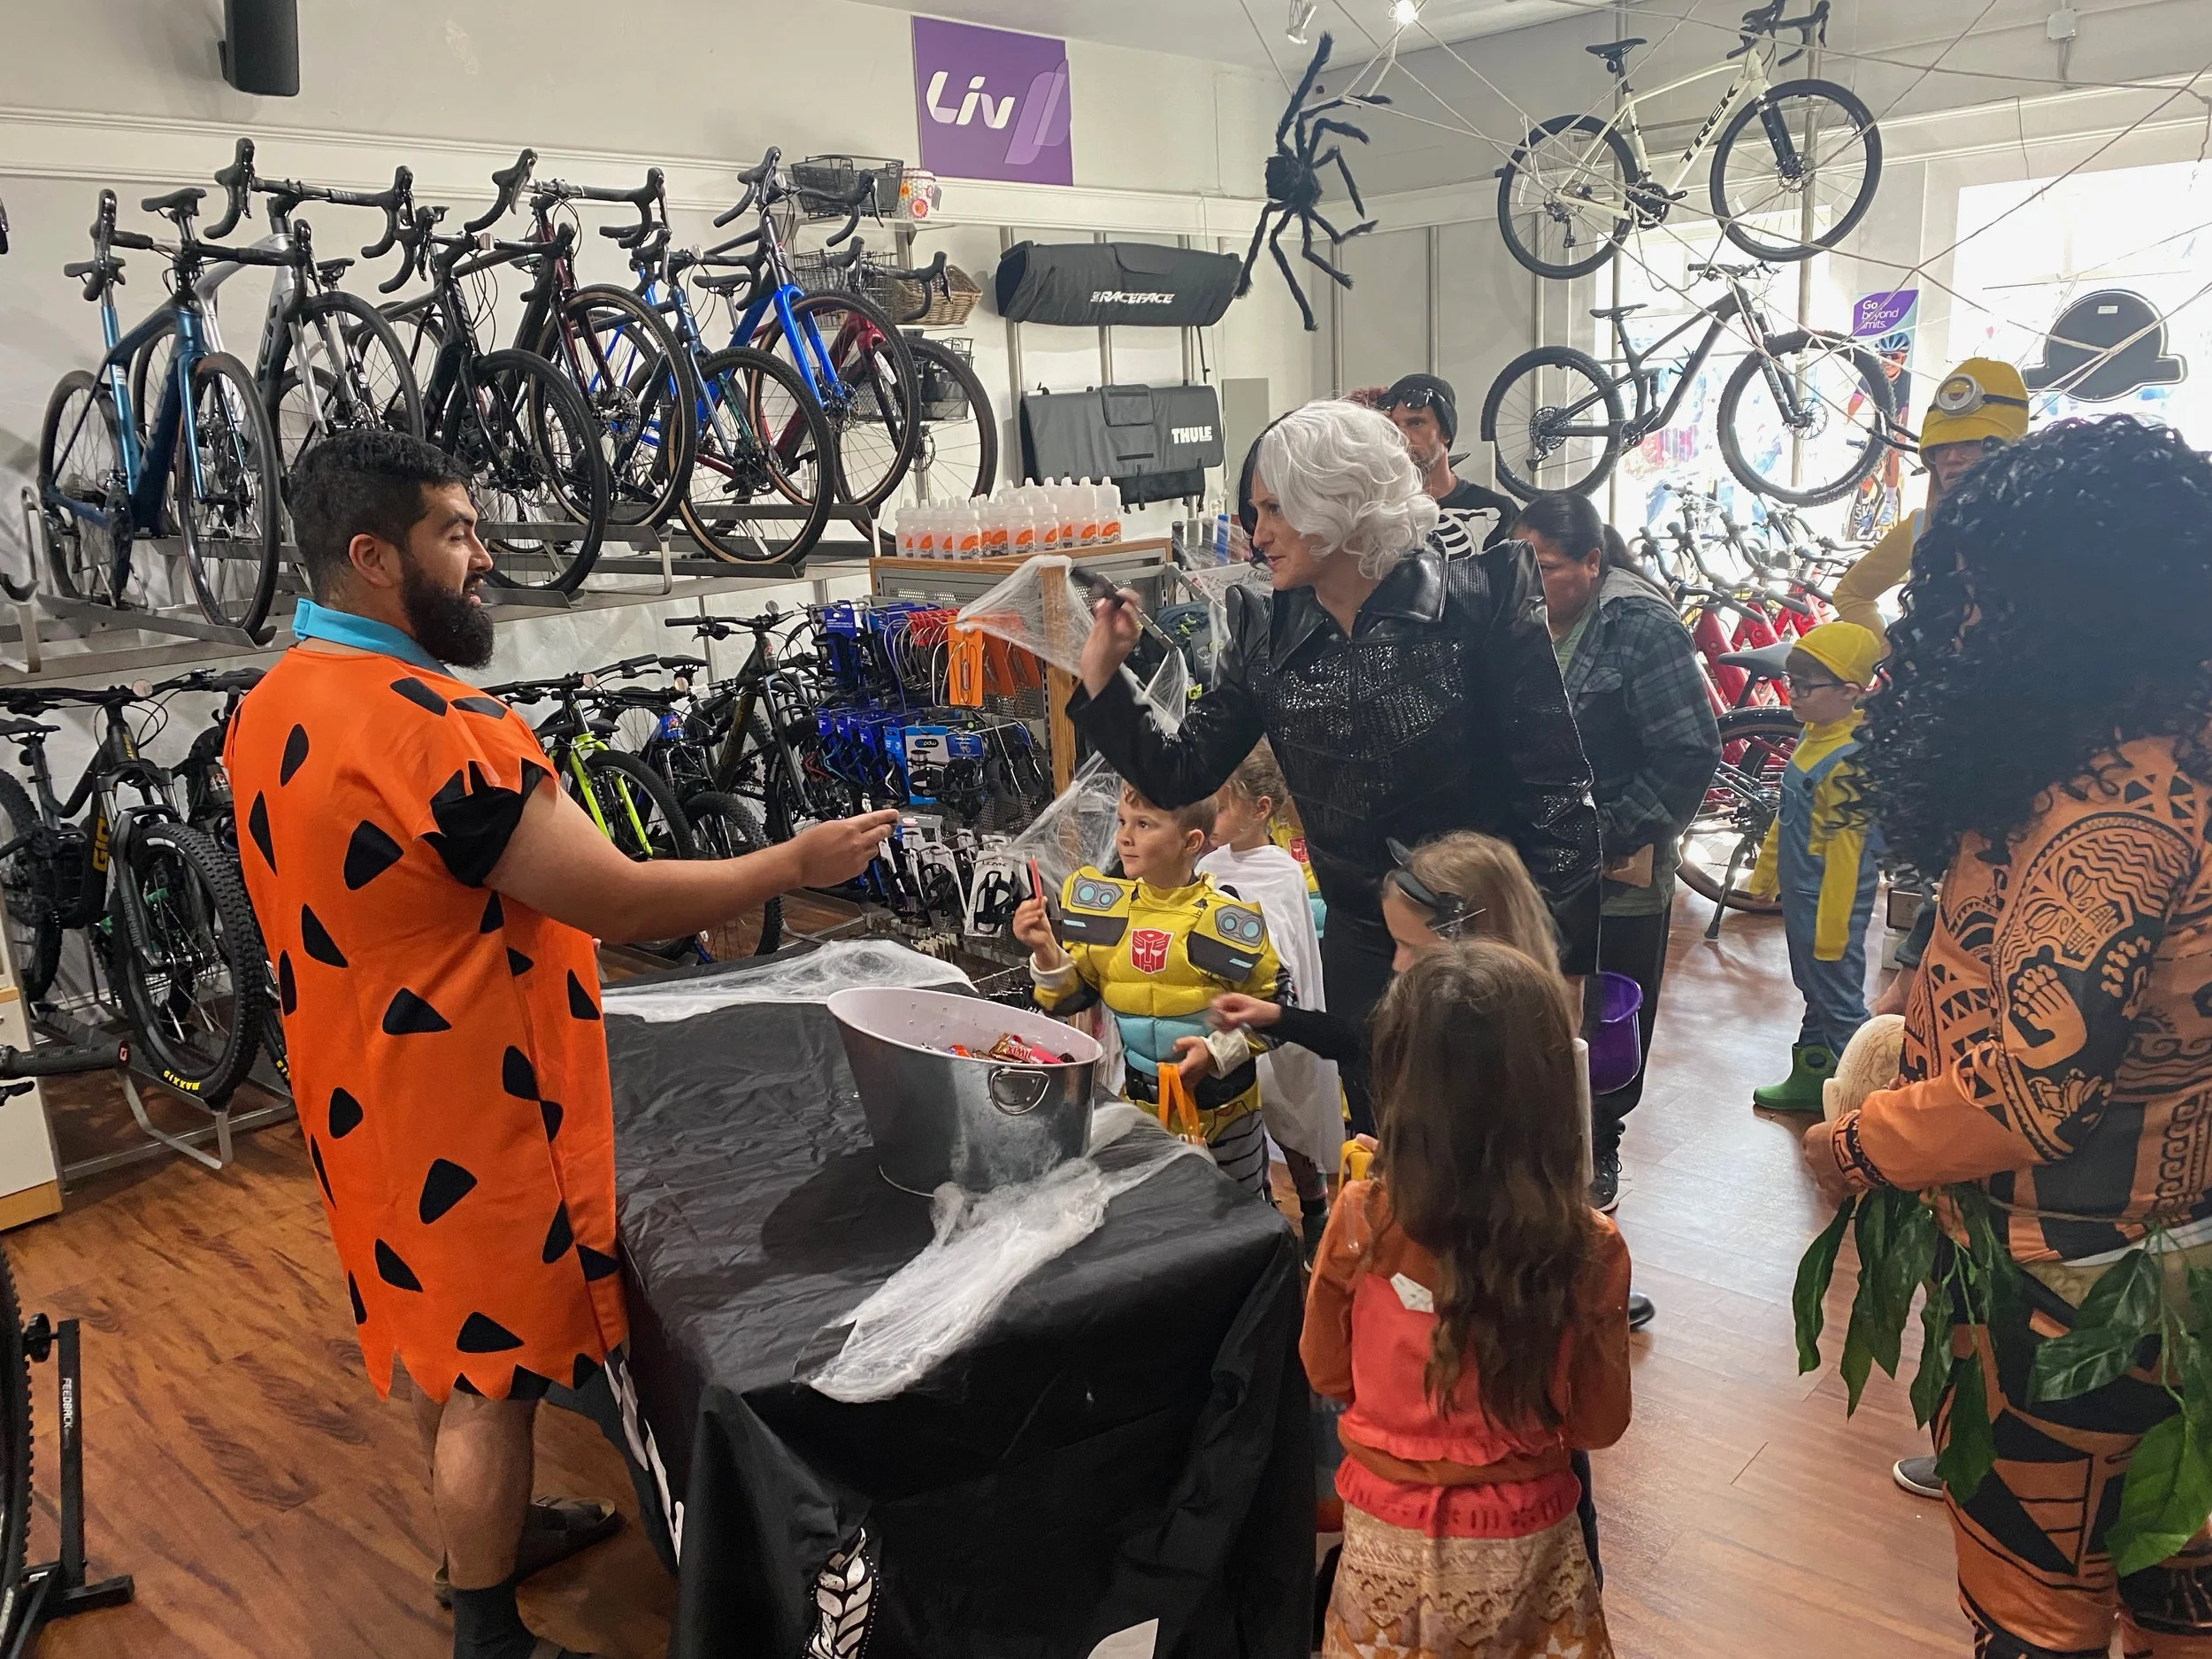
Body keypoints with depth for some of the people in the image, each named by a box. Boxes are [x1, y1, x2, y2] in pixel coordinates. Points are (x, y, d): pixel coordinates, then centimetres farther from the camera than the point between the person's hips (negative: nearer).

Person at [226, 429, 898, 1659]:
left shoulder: (272, 712, 2)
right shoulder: (429, 722, -29)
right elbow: (623, 904, -27)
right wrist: (800, 862, -16)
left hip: (364, 1091, 9)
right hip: (467, 1106, -9)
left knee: (437, 1331, 26)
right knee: (491, 1373, 8)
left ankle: (486, 1533, 47)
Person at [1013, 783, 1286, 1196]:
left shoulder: (1227, 919, -17)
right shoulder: (1098, 903, -6)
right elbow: (1071, 997, 1)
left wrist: (1218, 1051, -20)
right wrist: (1046, 950, -15)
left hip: (1218, 1108, -3)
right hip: (1132, 1102, 3)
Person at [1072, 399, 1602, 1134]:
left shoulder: (1477, 597, -13)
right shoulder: (1266, 634, -1)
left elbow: (1554, 784, -13)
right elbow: (1182, 774, 1)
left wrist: (1562, 960, -16)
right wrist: (1102, 679, -10)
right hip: (1363, 952, 4)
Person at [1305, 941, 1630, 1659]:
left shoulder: (1360, 1221, -21)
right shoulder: (1589, 1250, -22)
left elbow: (1326, 1373, -4)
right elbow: (1600, 1423, -7)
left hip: (1389, 1530, 0)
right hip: (1523, 1537, 0)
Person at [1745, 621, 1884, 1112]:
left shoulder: (1849, 760, -24)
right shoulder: (1813, 738, 5)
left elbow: (1844, 851, -24)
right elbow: (1786, 818, 15)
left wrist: (1831, 929, -23)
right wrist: (1764, 874, 21)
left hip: (1830, 902, -10)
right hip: (1799, 896, 10)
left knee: (1840, 1003, 1)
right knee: (1814, 992, 21)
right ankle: (1810, 1077, 34)